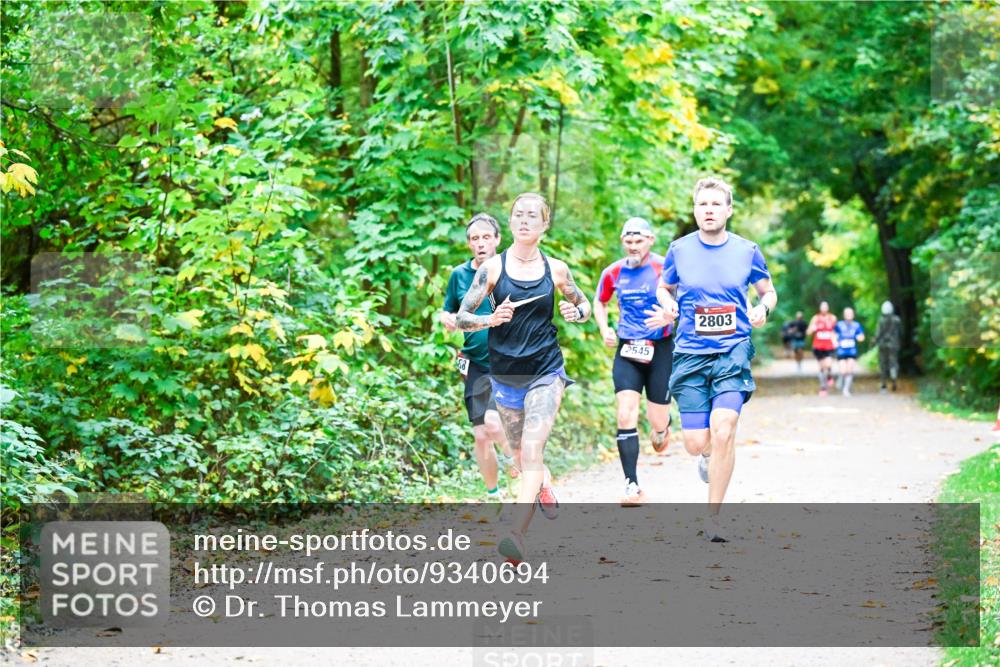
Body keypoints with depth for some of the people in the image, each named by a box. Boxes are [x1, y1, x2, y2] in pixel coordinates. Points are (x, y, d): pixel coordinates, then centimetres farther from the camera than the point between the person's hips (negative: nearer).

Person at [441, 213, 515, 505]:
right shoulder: (459, 275, 5)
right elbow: (447, 314, 17)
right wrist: (449, 320, -6)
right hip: (476, 364, 4)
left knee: (493, 422, -24)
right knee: (481, 437, 6)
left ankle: (512, 453, 9)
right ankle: (493, 495, 25)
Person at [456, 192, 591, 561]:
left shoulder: (555, 269, 1)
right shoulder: (493, 267, -2)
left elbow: (584, 305, 17)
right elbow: (461, 317, -3)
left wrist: (576, 313, -6)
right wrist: (490, 319, -22)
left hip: (546, 371, -2)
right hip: (505, 374, 2)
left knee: (532, 448, -17)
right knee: (522, 452, 15)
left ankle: (517, 535, -25)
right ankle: (545, 488, 49)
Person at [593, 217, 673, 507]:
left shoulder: (665, 268, -7)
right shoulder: (613, 273, 4)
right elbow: (599, 302, 21)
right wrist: (604, 330, 4)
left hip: (660, 349, -2)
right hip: (627, 351, 2)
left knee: (658, 422, 4)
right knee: (626, 416, -13)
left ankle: (662, 425, 45)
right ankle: (632, 486, -12)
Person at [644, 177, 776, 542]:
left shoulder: (747, 251, 2)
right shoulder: (679, 250, 3)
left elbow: (768, 292, 16)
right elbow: (664, 288, 19)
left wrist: (763, 309, -7)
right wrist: (668, 310, -3)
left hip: (733, 351, -1)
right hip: (690, 354, 1)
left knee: (723, 430, -18)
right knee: (696, 442, -4)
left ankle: (713, 516, -4)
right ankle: (710, 454, 37)